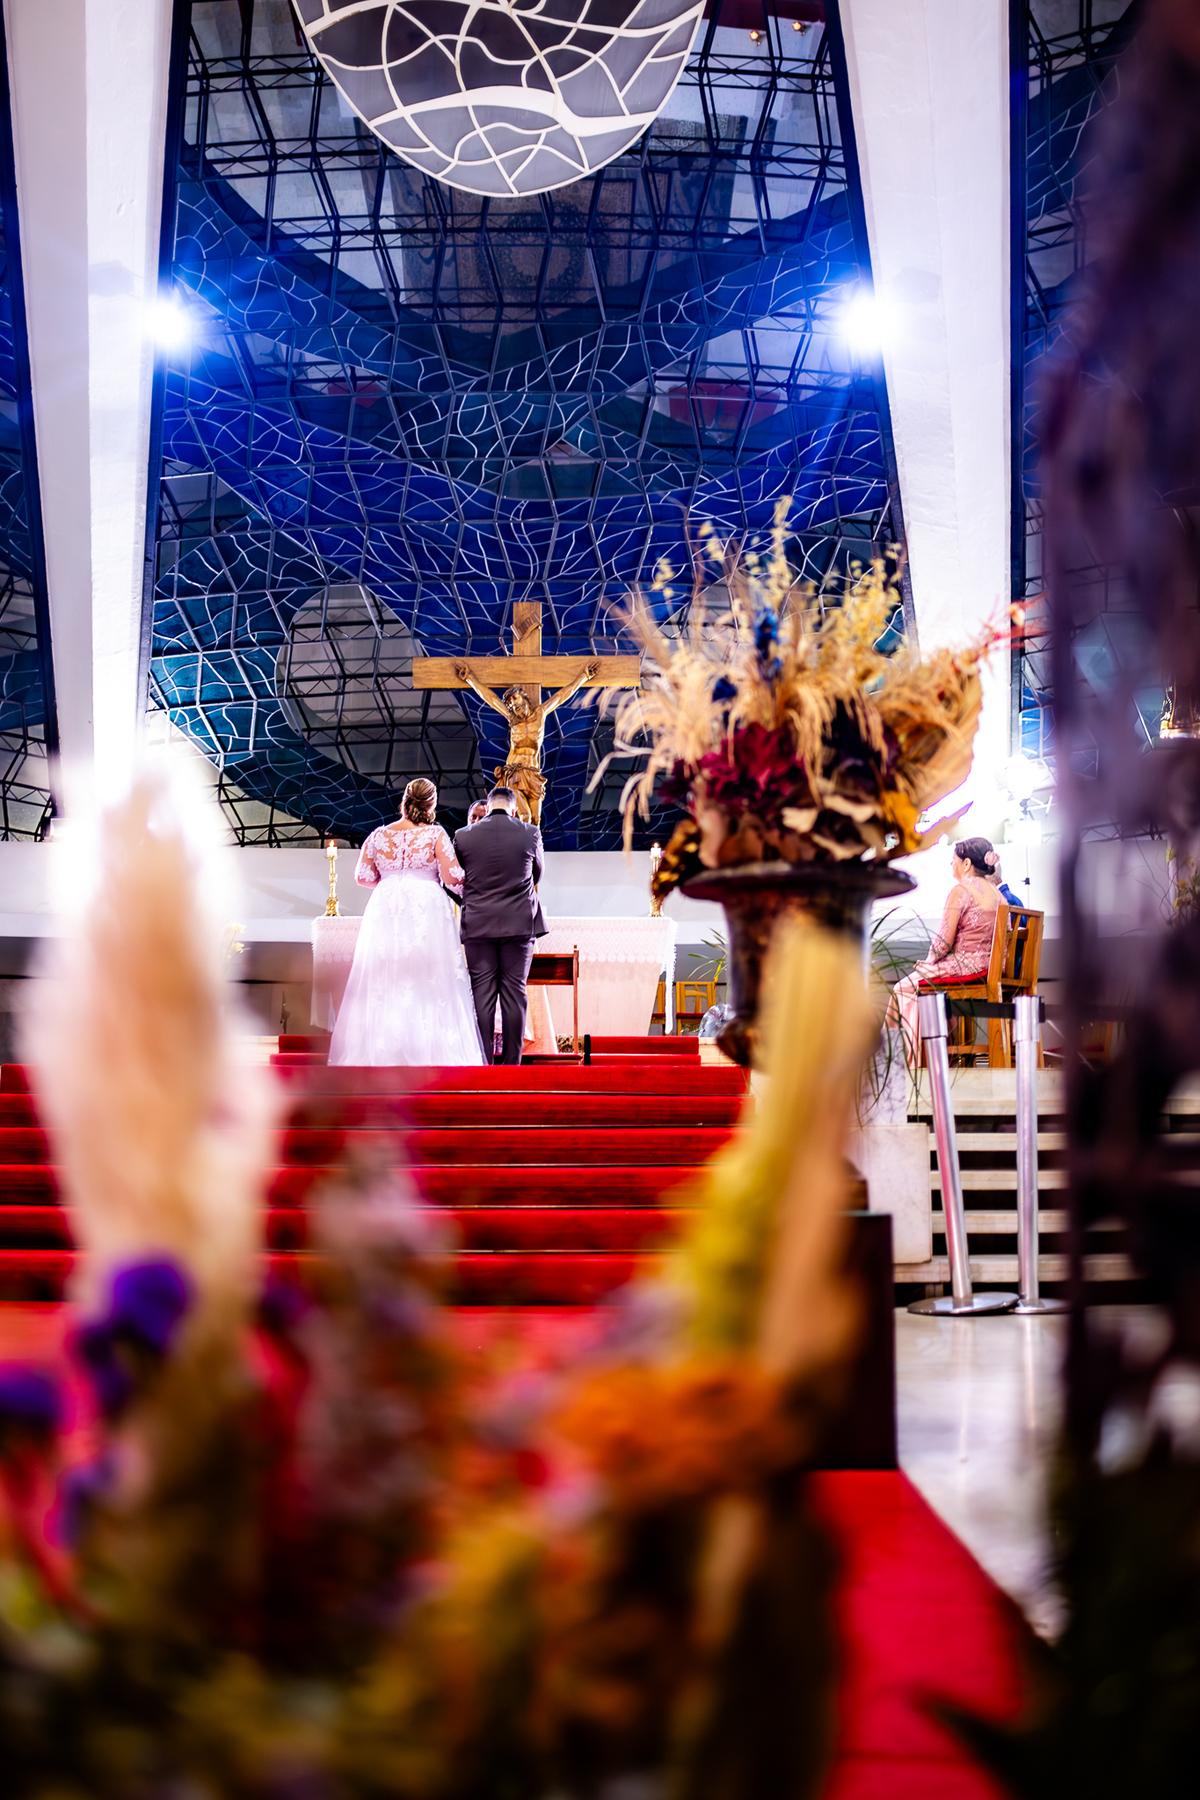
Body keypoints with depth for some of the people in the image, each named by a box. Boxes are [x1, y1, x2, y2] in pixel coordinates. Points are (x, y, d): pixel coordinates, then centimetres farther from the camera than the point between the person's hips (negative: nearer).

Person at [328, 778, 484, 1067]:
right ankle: (428, 1051, -3)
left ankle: (378, 1050, 8)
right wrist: (465, 886, 10)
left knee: (383, 981, 7)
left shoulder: (379, 835, 5)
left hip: (386, 910, 3)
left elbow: (362, 876, 6)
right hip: (426, 910, -3)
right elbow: (451, 876, -11)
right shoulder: (435, 834, -4)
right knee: (427, 980, 0)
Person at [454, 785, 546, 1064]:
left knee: (482, 993, 3)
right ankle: (511, 1063, 4)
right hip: (519, 923, 0)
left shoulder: (463, 836, 0)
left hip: (478, 924, 0)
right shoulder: (530, 834, -1)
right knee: (514, 992, 3)